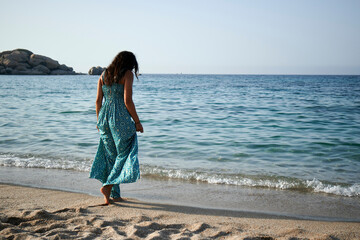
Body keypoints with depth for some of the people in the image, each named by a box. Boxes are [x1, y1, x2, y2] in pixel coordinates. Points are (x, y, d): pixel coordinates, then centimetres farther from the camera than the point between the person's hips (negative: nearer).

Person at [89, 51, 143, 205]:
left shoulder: (104, 74, 12)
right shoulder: (128, 74, -5)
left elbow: (98, 100, 11)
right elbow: (127, 101, -13)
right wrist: (137, 121, -5)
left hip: (104, 117, 6)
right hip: (120, 118, -6)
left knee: (110, 156, 13)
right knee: (124, 154, 6)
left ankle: (114, 194, 15)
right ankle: (108, 185, -7)